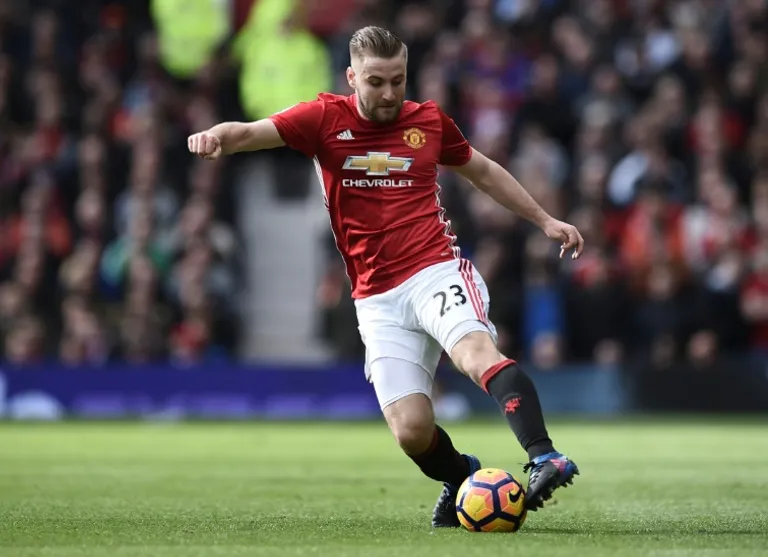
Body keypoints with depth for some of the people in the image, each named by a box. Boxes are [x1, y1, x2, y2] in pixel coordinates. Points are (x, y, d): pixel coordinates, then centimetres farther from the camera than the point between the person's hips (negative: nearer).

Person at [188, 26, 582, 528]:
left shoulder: (429, 121, 9)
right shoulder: (326, 119, 3)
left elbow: (484, 171, 26)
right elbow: (249, 133, -9)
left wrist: (544, 220, 26)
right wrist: (217, 137, -32)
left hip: (436, 272, -1)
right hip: (379, 299, 1)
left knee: (476, 352, -33)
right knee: (411, 430, -10)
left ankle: (545, 459, -43)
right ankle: (462, 477, 21)